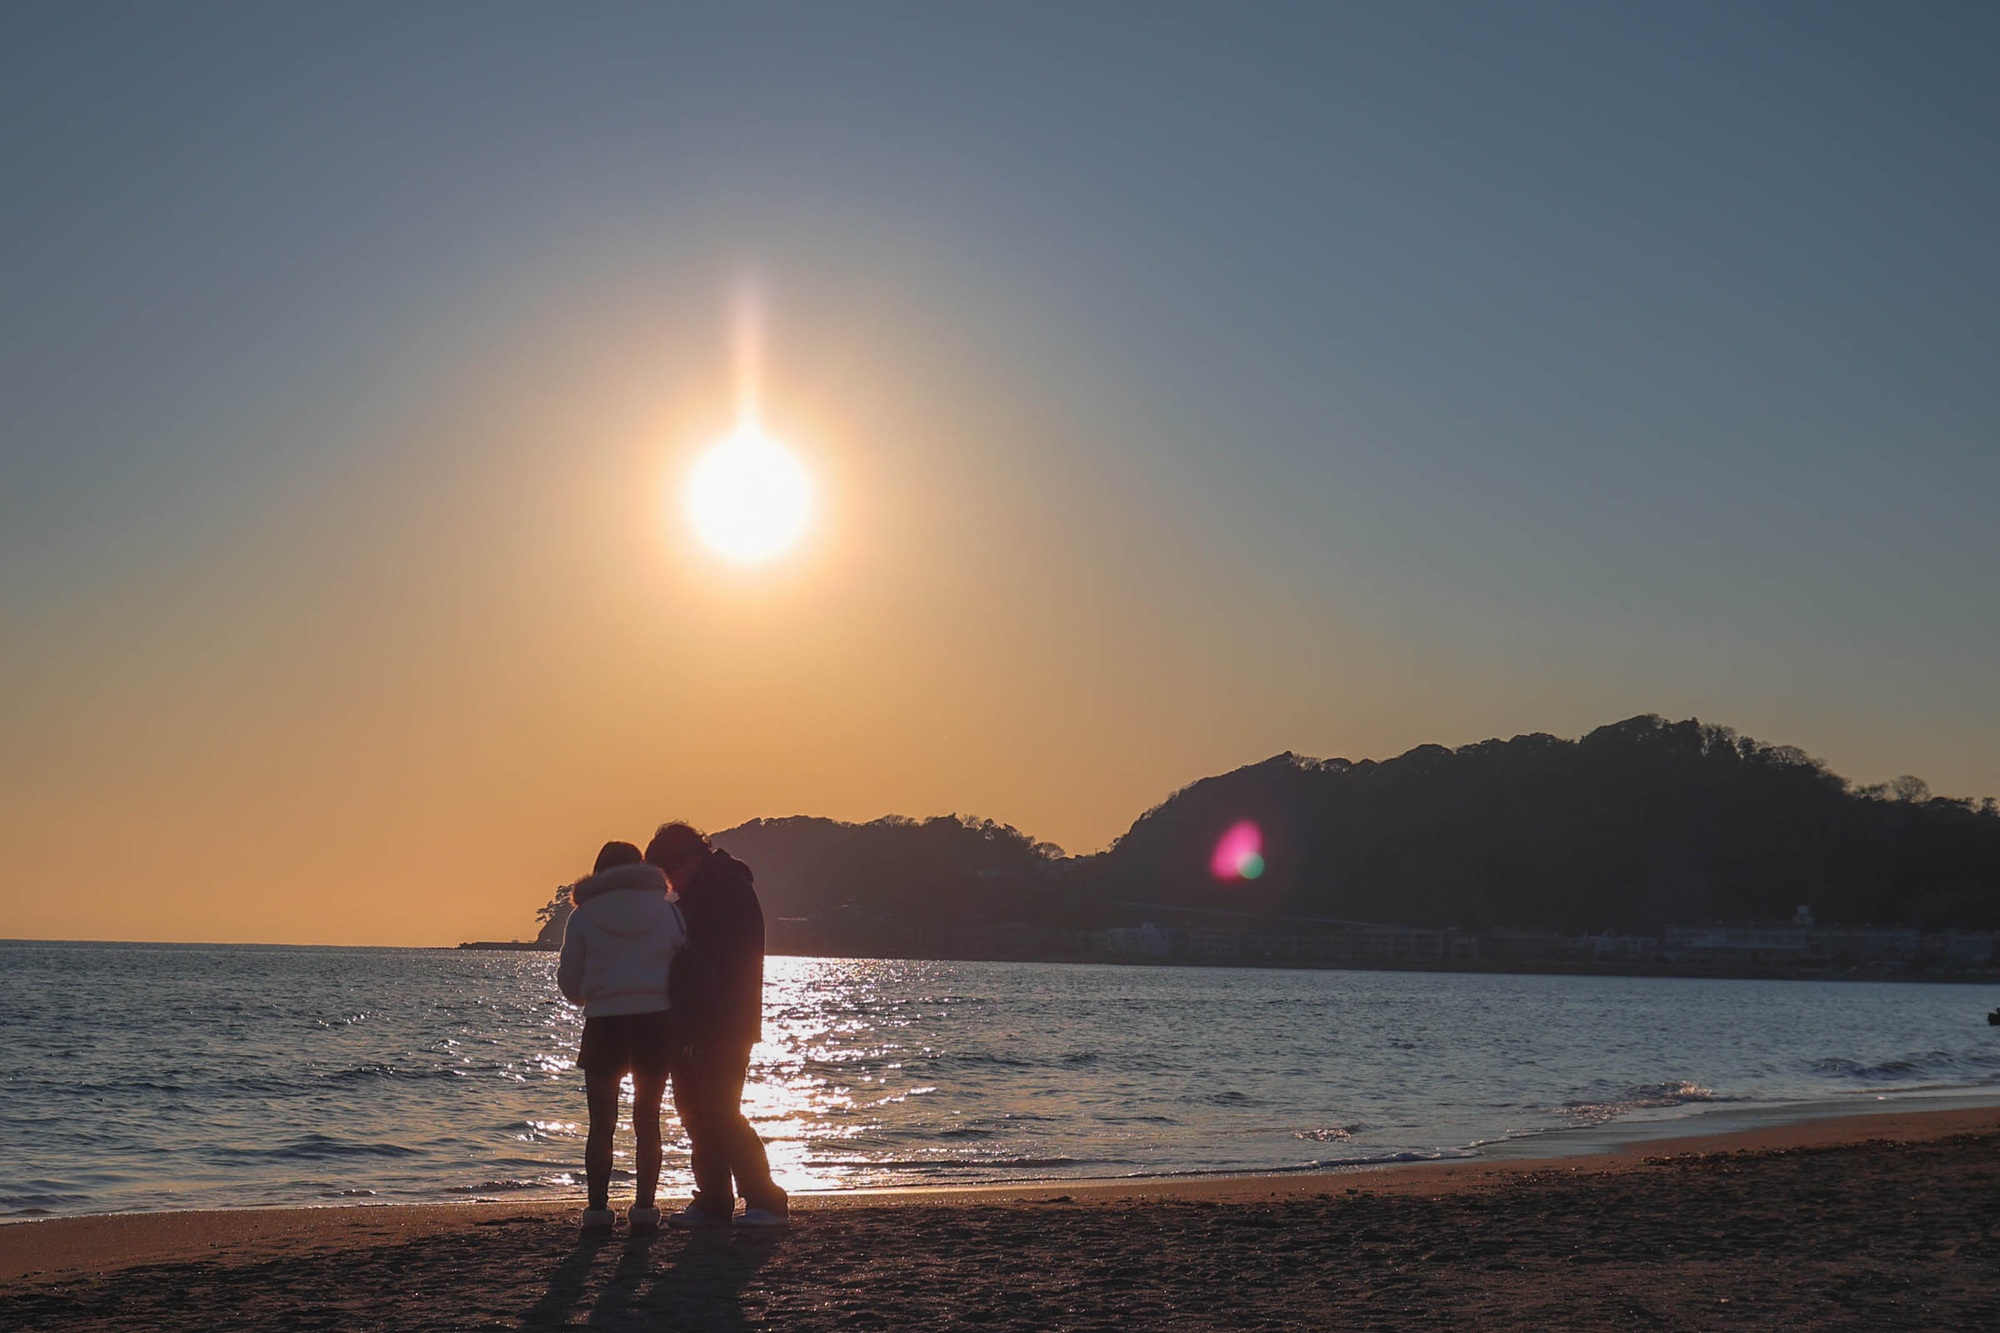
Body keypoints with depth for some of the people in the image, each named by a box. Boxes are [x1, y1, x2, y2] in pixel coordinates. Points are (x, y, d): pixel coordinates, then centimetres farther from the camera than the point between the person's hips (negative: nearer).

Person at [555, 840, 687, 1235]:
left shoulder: (584, 916, 2)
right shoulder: (666, 909, 5)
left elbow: (569, 984, 5)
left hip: (604, 1025, -1)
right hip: (657, 1023, 1)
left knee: (602, 1123, 7)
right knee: (648, 1120, 9)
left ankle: (598, 1208, 3)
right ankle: (644, 1208, 4)